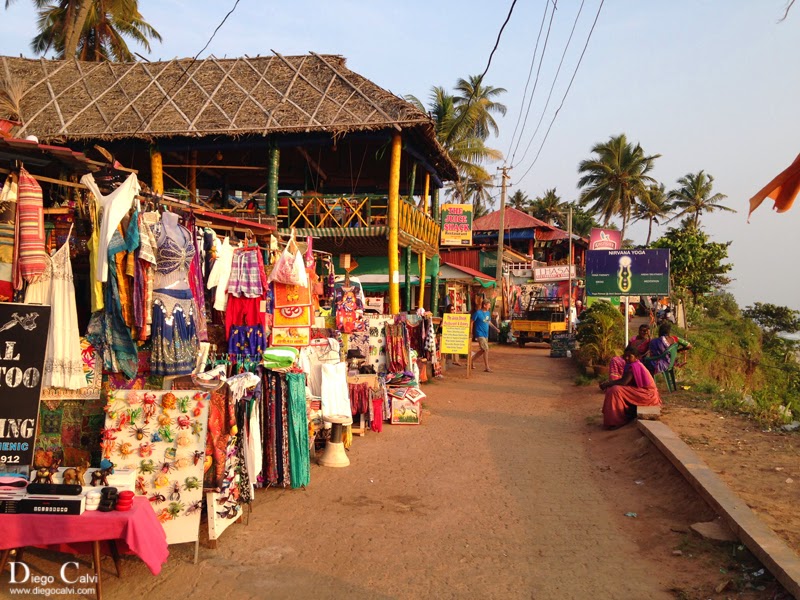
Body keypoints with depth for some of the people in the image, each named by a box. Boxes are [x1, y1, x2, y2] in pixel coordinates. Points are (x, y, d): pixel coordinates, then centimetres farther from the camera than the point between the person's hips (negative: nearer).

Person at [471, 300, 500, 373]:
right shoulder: (478, 313, -13)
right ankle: (487, 368, -7)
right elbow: (472, 322, -9)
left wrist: (496, 328, 7)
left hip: (486, 334, 8)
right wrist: (471, 333, -10)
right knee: (486, 349, -12)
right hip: (480, 334, -8)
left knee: (482, 350, 14)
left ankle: (472, 360, 33)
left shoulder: (488, 313, 8)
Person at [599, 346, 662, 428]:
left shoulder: (634, 366, -20)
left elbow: (623, 382, -26)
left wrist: (607, 384, -17)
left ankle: (616, 421, -18)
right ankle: (627, 414, 8)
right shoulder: (632, 365, 9)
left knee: (615, 390, -25)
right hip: (640, 391, 10)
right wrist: (608, 382, -4)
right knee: (611, 388, 7)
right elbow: (624, 380, 10)